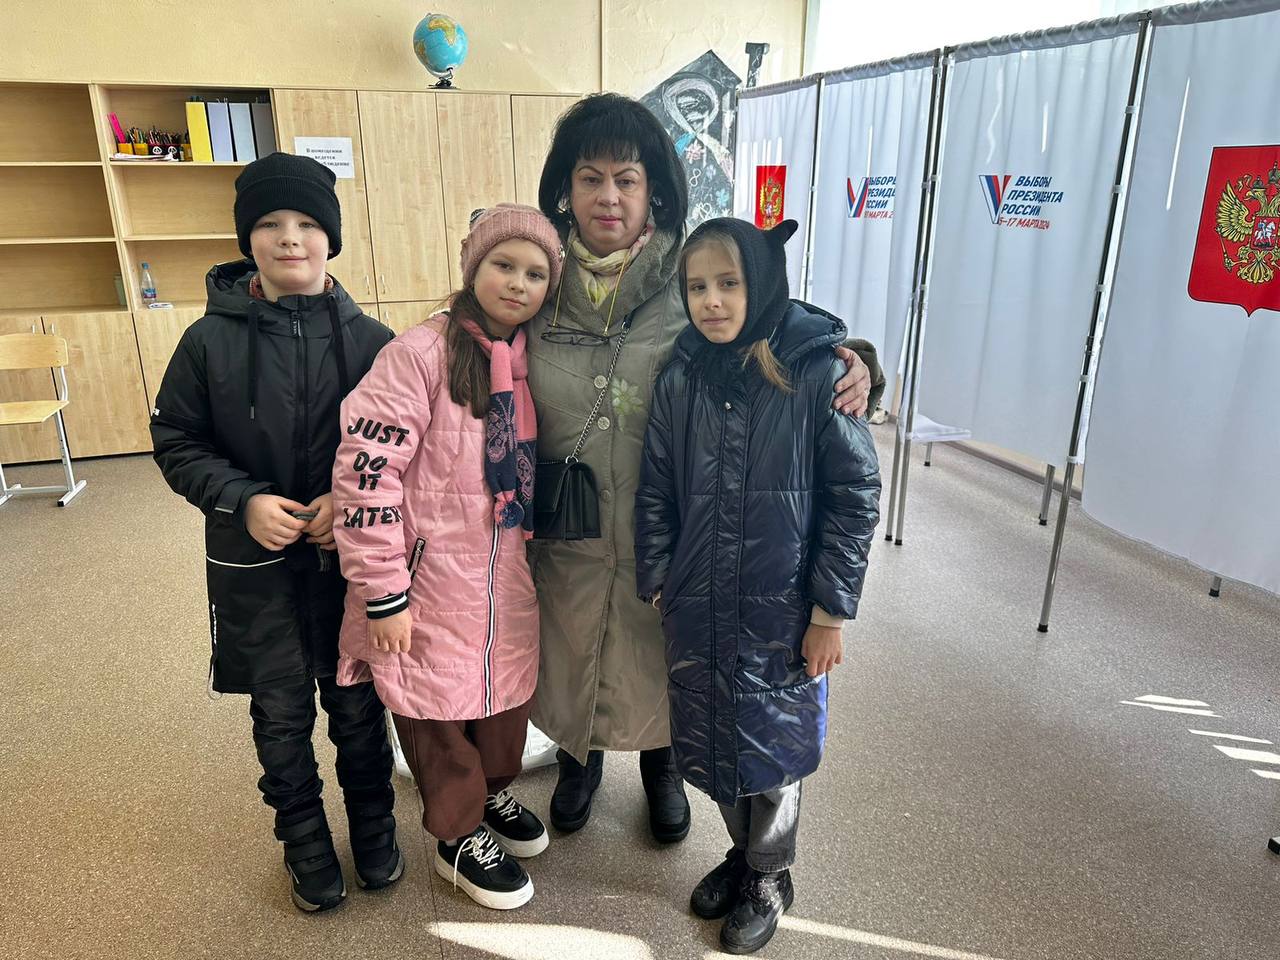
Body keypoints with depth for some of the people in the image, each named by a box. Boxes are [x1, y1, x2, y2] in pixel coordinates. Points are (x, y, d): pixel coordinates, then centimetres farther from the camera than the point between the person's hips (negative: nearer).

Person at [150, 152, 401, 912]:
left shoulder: (371, 340, -6)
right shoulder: (212, 339, -6)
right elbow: (177, 442, 2)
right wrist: (242, 500, -13)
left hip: (353, 558, 0)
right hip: (257, 565, 1)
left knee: (358, 706, 14)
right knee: (281, 715, 14)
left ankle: (375, 826, 39)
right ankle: (305, 842, 37)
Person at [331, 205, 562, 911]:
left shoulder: (530, 358, 3)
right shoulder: (420, 352, -18)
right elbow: (366, 468, -20)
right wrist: (383, 593, -19)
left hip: (510, 574, 6)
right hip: (436, 579, -6)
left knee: (507, 687, 21)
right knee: (439, 702, 13)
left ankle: (493, 792, 49)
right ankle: (458, 835, 37)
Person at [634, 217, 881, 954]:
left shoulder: (818, 371, -13)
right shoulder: (680, 380, -2)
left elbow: (857, 496, -10)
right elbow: (656, 492, 6)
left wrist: (831, 611, -10)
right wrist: (658, 583, 4)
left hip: (783, 612, -3)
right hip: (700, 610, 4)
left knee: (773, 748, 13)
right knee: (713, 743, 18)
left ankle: (770, 877, 40)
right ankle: (744, 851, 45)